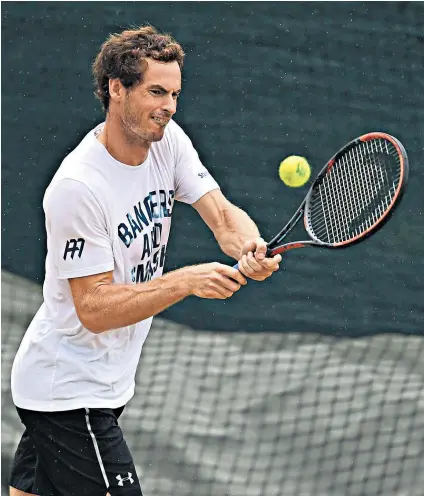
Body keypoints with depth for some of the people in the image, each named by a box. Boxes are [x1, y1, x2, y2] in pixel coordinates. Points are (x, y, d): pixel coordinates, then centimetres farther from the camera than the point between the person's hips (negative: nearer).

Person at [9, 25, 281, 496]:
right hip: (69, 392, -8)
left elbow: (223, 216, -5)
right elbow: (94, 309, -24)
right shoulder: (78, 187, -24)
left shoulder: (166, 140, -1)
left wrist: (251, 248, -28)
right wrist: (187, 281, -32)